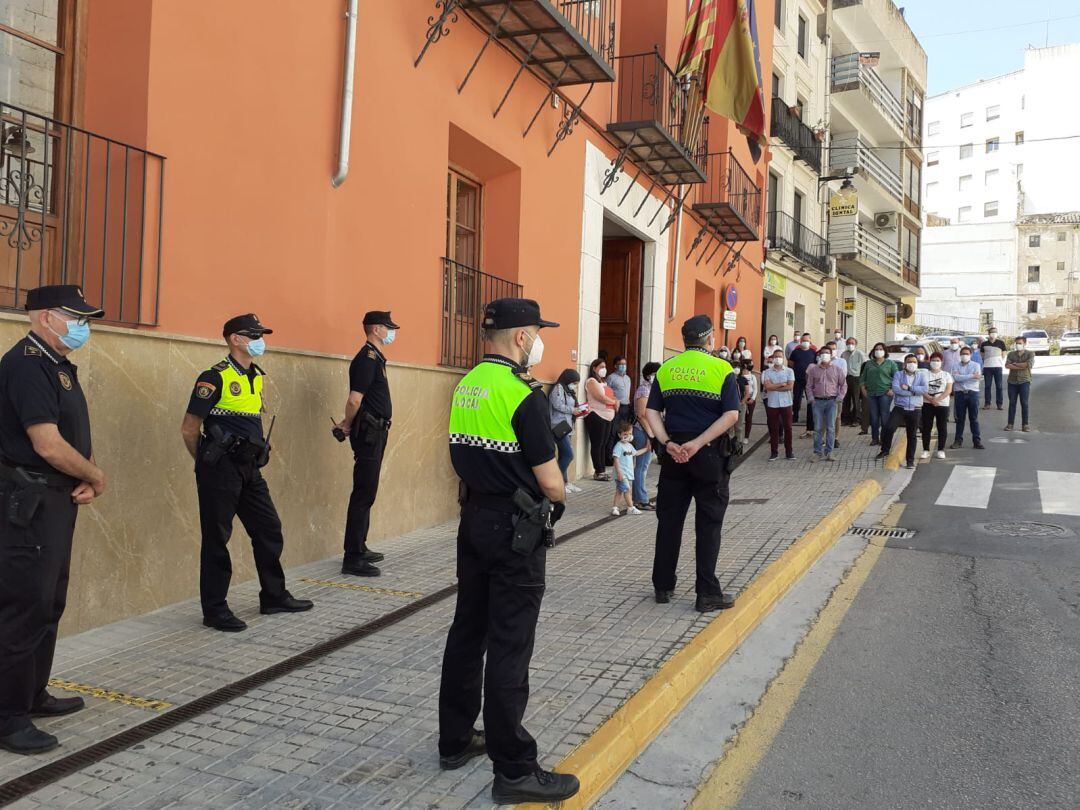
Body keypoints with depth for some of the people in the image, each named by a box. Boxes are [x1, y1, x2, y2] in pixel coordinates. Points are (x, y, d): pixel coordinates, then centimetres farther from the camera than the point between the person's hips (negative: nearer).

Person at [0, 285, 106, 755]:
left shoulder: (60, 366, 13)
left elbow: (77, 435, 17)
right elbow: (49, 445, -23)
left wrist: (88, 480, -1)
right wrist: (96, 478, -8)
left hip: (57, 500, 10)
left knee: (49, 604, 17)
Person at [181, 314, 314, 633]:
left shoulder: (255, 377, 12)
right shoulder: (215, 377, -11)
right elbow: (189, 429, -9)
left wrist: (255, 456, 18)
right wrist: (208, 463, 2)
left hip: (249, 468, 8)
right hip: (221, 471, -8)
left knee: (269, 531, 11)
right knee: (216, 539, 2)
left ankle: (274, 597, 25)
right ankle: (215, 610, 12)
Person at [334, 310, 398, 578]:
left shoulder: (375, 358, 17)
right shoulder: (367, 358, -14)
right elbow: (354, 400, -21)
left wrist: (348, 425, 5)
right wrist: (348, 426, -6)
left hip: (376, 433, 10)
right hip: (369, 433, -10)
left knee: (367, 493, 15)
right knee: (363, 494, -9)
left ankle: (360, 548, 25)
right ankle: (352, 558, -6)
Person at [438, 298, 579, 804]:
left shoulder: (465, 386, 8)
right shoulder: (523, 395, -17)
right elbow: (549, 481, -16)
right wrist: (557, 501, 6)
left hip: (473, 519, 8)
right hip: (515, 529, -8)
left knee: (468, 631, 17)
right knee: (509, 647, -2)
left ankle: (455, 741, 31)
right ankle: (514, 771, 8)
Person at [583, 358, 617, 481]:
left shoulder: (602, 382, 23)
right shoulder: (592, 381, -5)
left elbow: (610, 396, 19)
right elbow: (601, 397, -15)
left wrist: (614, 401, -4)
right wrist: (614, 402, -2)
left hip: (607, 417, 9)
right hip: (596, 416, -9)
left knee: (604, 445, 8)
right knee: (597, 444, -6)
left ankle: (602, 470, 11)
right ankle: (598, 472, -4)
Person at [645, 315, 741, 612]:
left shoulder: (665, 369, 6)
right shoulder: (722, 370, -4)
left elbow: (652, 412, -2)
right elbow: (731, 415, -15)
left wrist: (668, 443, -9)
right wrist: (697, 444, -17)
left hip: (673, 452, 3)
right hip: (710, 454, -3)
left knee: (669, 520, 12)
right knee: (709, 523, 4)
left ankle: (663, 586, 19)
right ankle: (708, 593, 8)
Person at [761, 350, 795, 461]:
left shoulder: (789, 371, 2)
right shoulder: (767, 372, 3)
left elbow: (790, 386, -10)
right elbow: (767, 386, -12)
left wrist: (774, 387, -10)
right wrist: (782, 384, -9)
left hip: (786, 403, 0)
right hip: (772, 404, 0)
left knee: (787, 428, 3)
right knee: (773, 429, 5)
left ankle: (789, 452, 10)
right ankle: (774, 452, 12)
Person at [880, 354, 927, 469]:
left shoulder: (921, 375, 7)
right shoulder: (898, 374, 4)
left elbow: (925, 389, -11)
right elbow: (895, 389, -14)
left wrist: (909, 388, -15)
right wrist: (913, 392, -13)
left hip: (915, 410, 1)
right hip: (899, 408, -1)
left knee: (912, 436, 7)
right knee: (889, 428, -20)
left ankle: (910, 460, 17)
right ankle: (885, 450, 1)